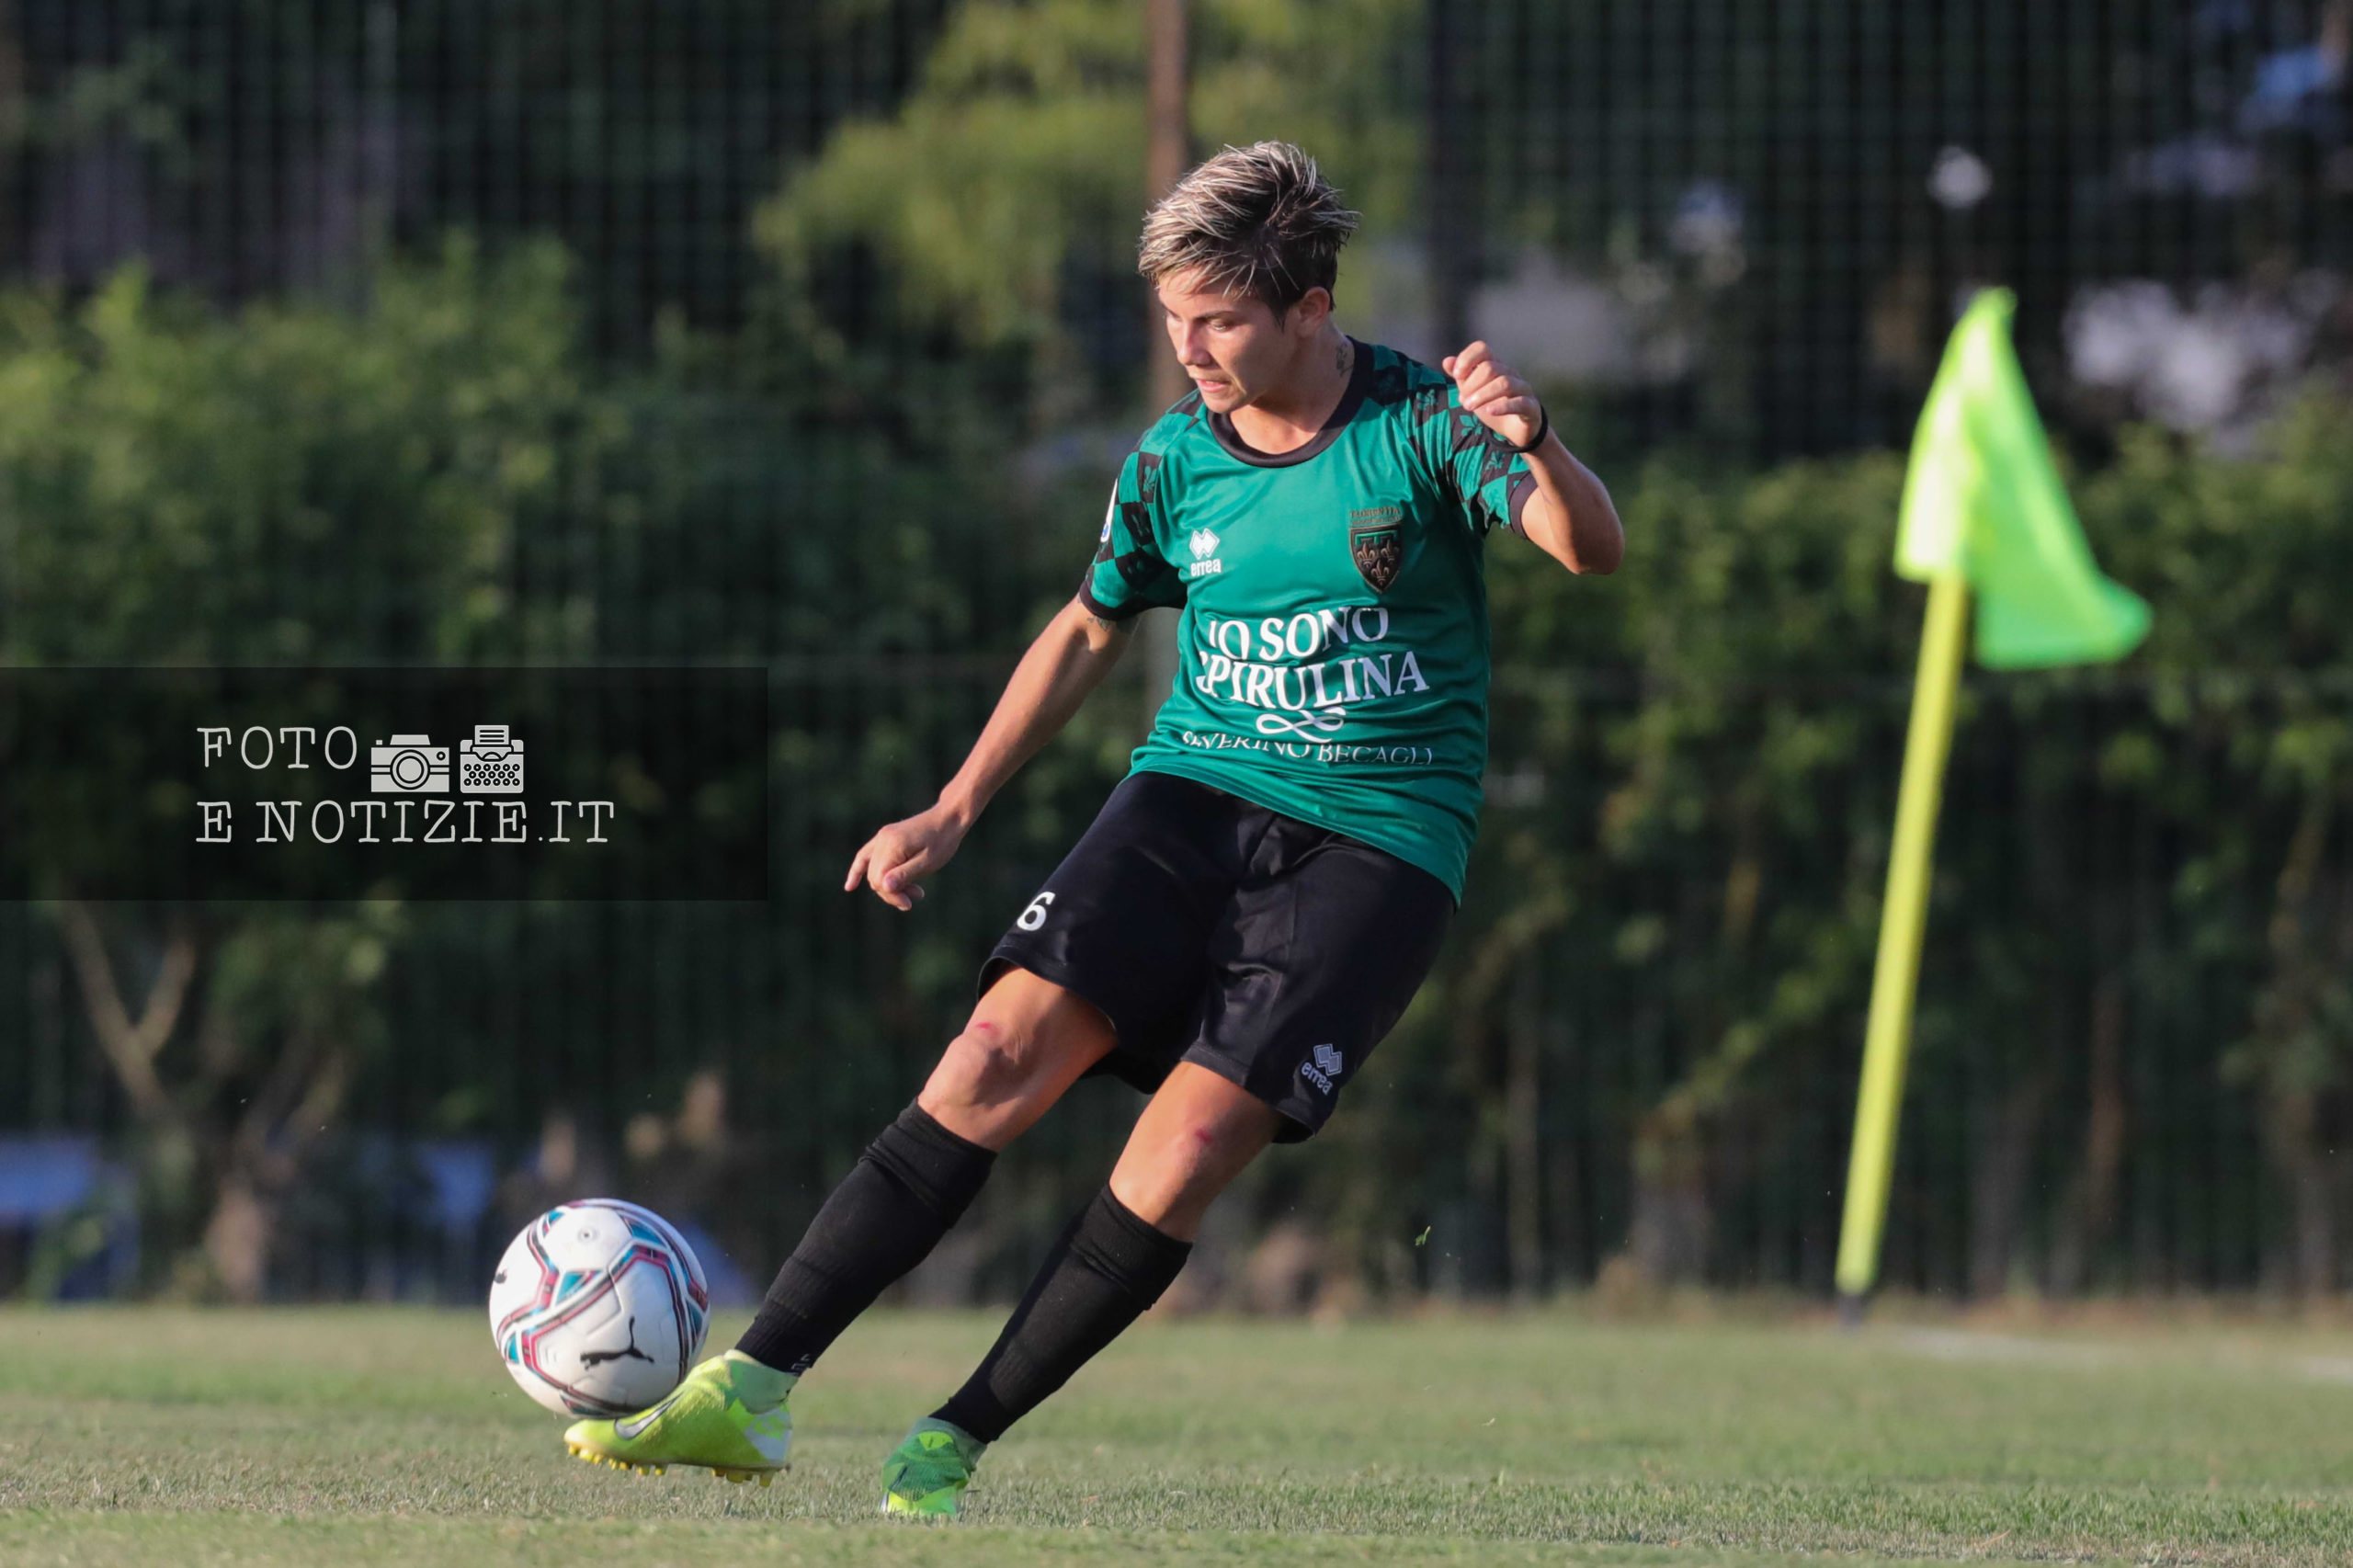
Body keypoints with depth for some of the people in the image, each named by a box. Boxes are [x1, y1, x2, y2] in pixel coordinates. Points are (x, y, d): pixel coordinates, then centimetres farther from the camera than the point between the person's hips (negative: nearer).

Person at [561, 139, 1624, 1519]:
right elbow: (1090, 633, 21)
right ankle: (750, 1393, -20)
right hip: (1194, 791, 3)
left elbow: (1593, 550, -19)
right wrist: (952, 816, 16)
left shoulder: (1424, 424, -6)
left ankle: (951, 1451, -8)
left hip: (1379, 843, -3)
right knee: (1004, 1054, -18)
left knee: (1191, 1144, -20)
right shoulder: (1175, 461, 6)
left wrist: (1537, 446, -41)